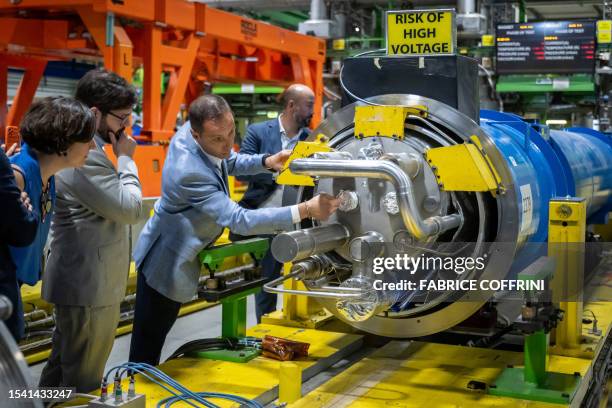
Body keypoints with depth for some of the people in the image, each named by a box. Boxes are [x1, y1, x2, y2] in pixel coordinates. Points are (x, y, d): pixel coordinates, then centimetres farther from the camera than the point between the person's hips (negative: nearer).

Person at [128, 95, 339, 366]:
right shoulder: (191, 173, -37)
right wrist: (306, 210, -39)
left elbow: (230, 162, 10)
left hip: (179, 254, 9)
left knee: (155, 336, 23)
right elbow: (240, 220, -36)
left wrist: (266, 162, -10)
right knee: (148, 344, 6)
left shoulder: (191, 129, -11)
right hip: (167, 262, -9)